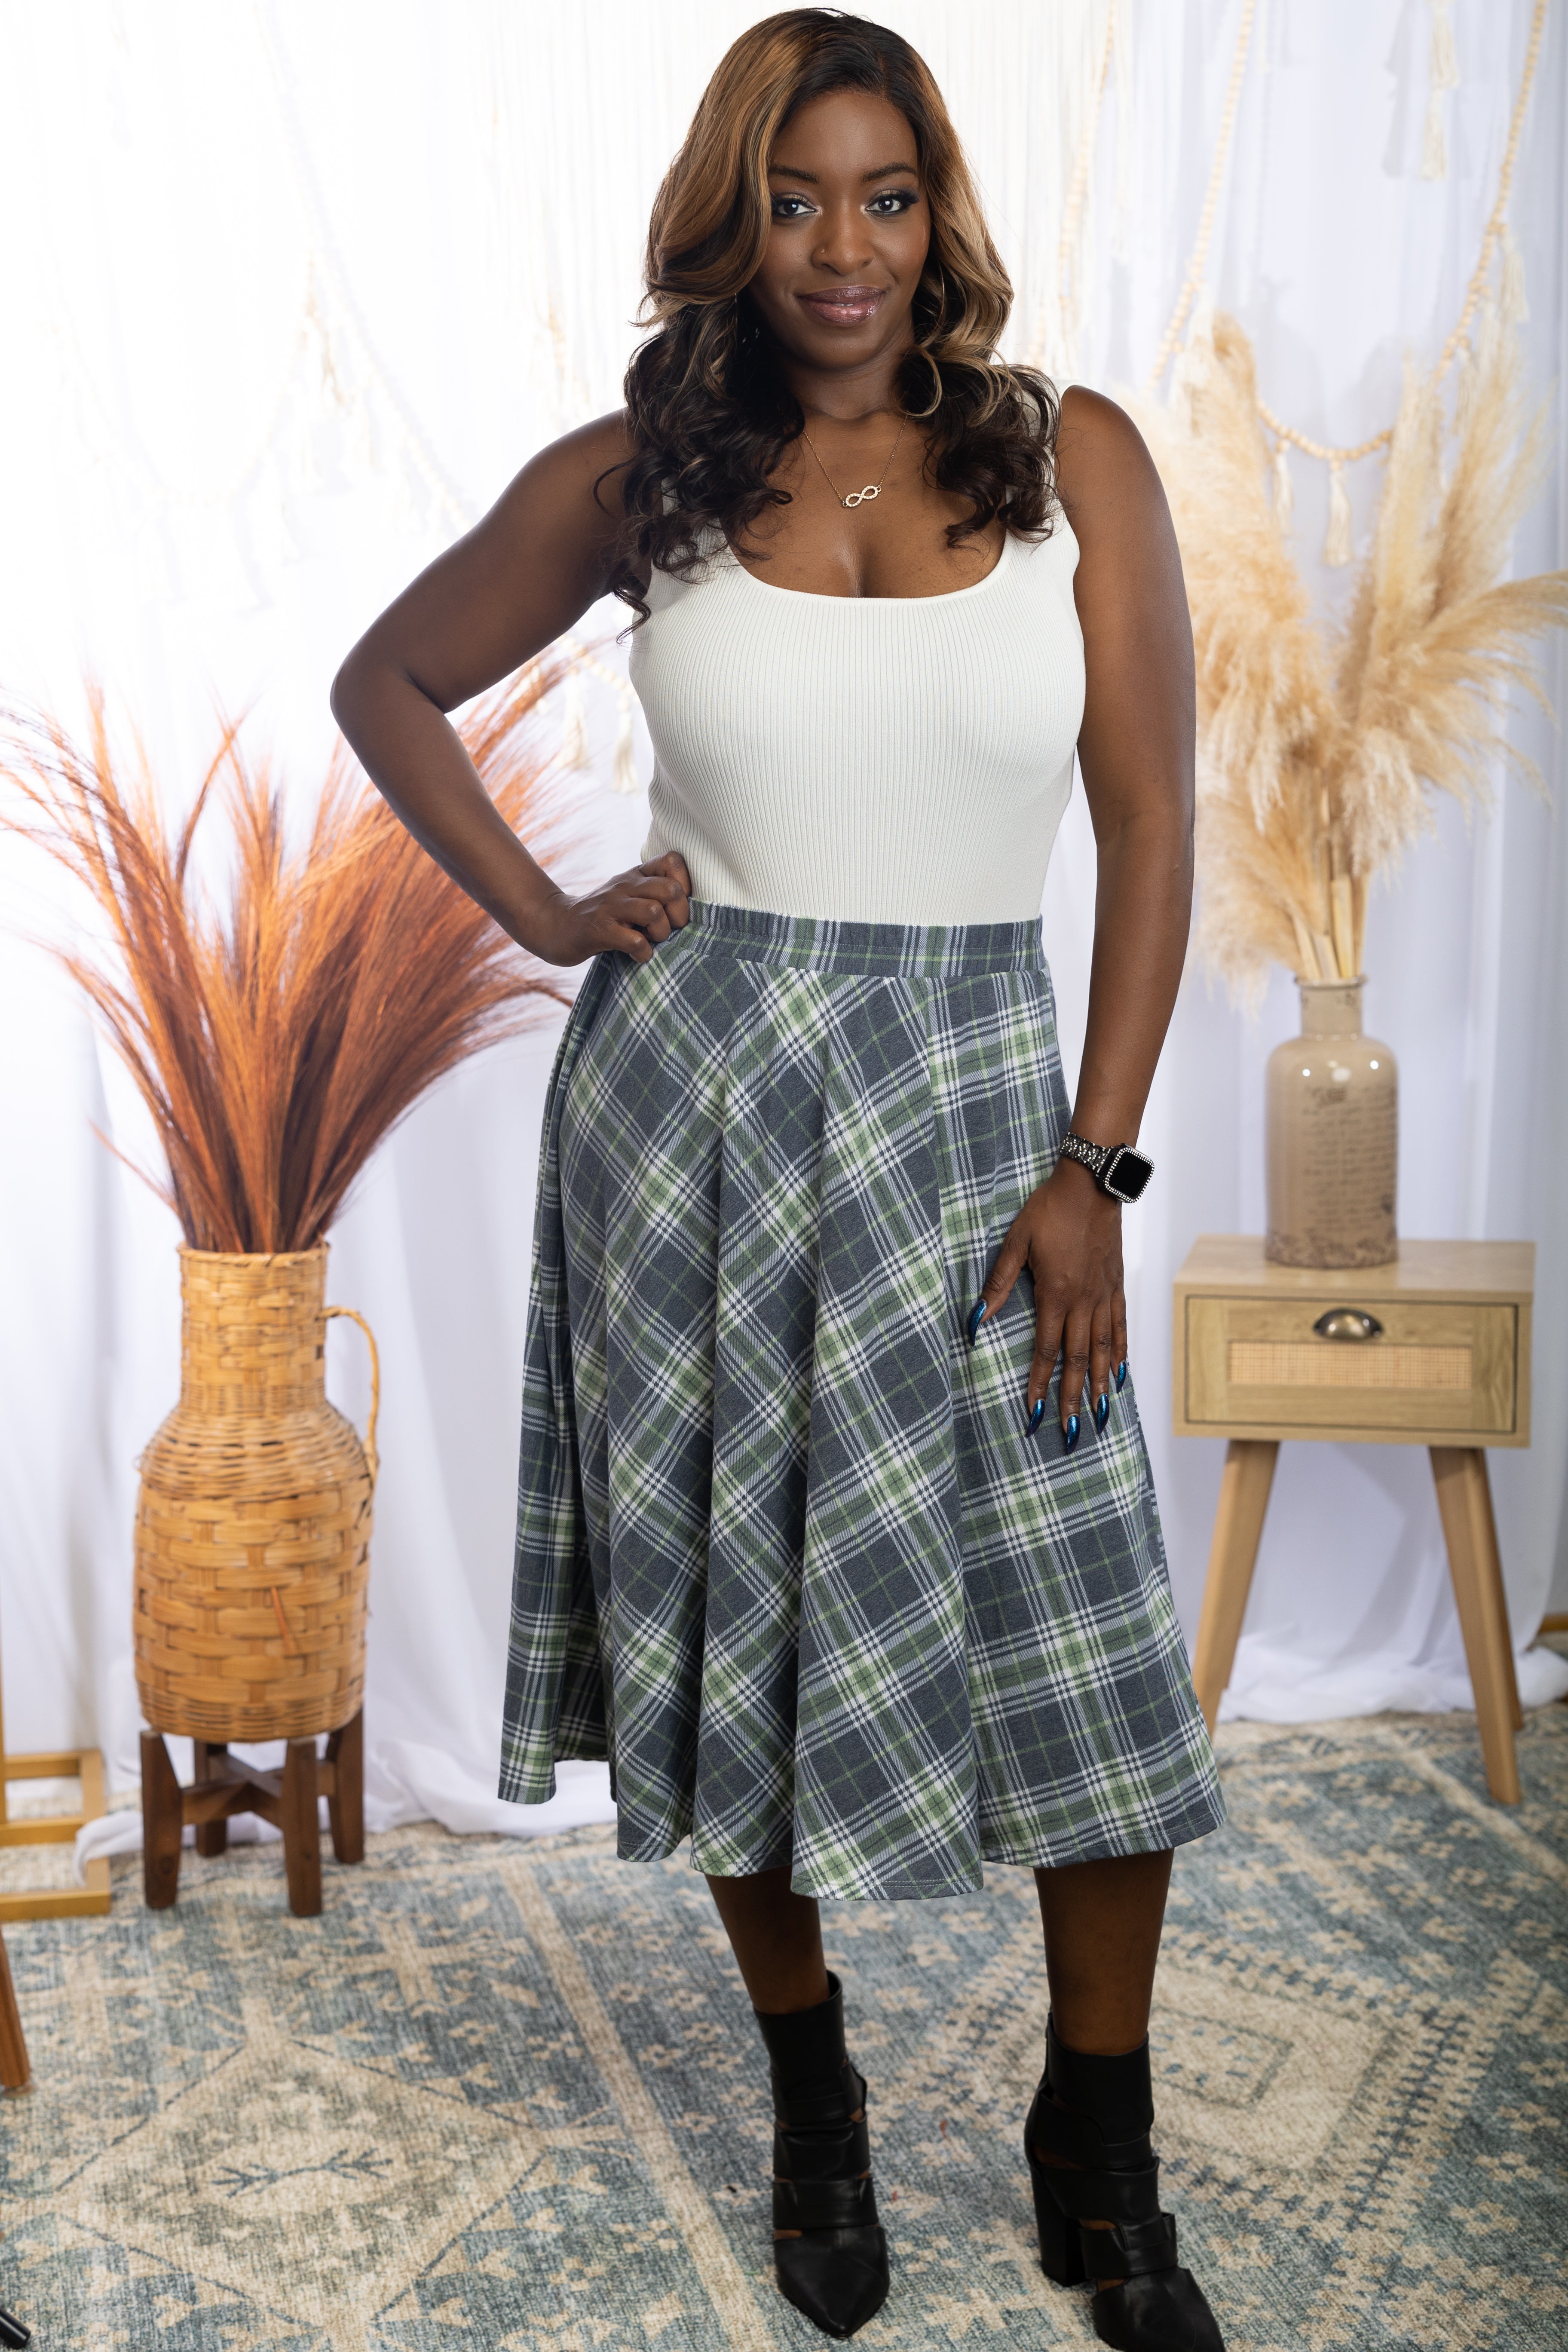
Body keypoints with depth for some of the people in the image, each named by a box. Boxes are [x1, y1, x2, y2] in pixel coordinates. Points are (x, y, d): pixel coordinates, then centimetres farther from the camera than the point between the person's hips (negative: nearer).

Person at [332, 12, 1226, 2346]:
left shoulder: (1075, 460, 1)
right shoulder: (631, 483, 2)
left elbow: (1151, 826, 0)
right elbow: (386, 684, 15)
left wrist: (1093, 1166, -6)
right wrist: (542, 914, 2)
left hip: (973, 1091, 0)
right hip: (692, 1083, 1)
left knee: (1091, 1644, -1)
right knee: (733, 1608, 9)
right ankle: (811, 2094, 33)